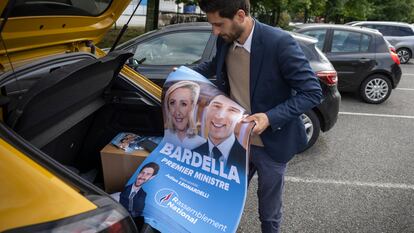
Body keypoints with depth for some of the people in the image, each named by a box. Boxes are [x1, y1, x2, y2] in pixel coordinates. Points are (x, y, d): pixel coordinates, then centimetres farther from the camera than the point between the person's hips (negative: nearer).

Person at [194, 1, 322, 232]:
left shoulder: (279, 42, -23)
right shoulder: (225, 41, -5)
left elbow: (312, 92, -19)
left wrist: (271, 117, -29)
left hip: (269, 145, -5)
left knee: (269, 213, 16)